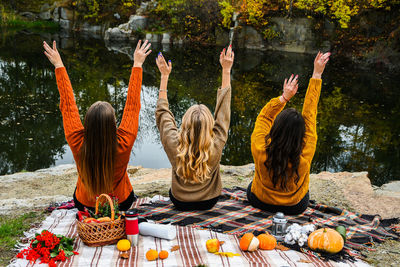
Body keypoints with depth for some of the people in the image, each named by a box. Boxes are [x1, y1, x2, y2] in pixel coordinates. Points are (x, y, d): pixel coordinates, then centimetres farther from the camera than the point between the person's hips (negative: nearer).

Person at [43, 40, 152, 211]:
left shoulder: (78, 145, -33)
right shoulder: (123, 145, -36)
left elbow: (67, 105, -20)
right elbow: (132, 104, -25)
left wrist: (59, 66, -10)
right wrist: (137, 65, -15)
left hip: (85, 205, 1)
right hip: (121, 203, -1)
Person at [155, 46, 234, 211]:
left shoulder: (174, 145, -30)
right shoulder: (216, 146, -31)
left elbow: (162, 112, -13)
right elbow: (223, 109, -19)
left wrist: (164, 76, -6)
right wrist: (226, 70, -12)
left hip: (180, 203, 0)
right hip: (209, 202, 0)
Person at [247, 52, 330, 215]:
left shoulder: (260, 149, -37)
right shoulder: (304, 155, -35)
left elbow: (264, 116, -18)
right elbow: (310, 114, -25)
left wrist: (284, 97, -16)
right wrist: (317, 75, -18)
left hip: (259, 201, 0)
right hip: (295, 207, 0)